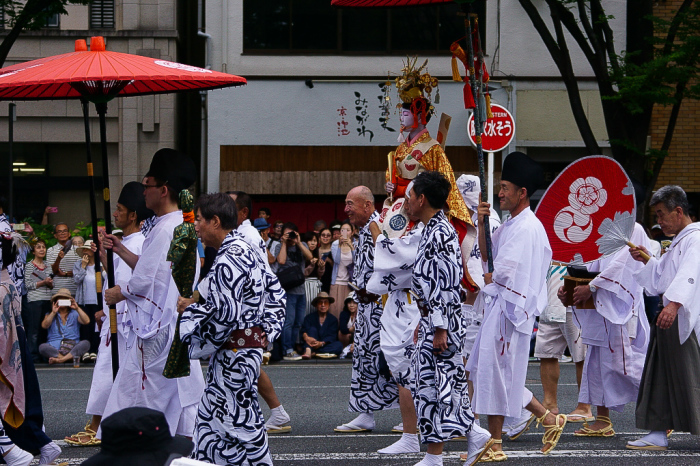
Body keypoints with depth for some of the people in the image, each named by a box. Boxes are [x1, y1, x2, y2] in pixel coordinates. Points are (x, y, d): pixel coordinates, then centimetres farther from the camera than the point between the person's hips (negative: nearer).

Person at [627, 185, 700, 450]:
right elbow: (658, 281, 30)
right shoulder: (676, 243, 22)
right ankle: (658, 434, 10)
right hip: (669, 319, 10)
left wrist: (674, 304, -40)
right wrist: (645, 261, 14)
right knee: (660, 377, 7)